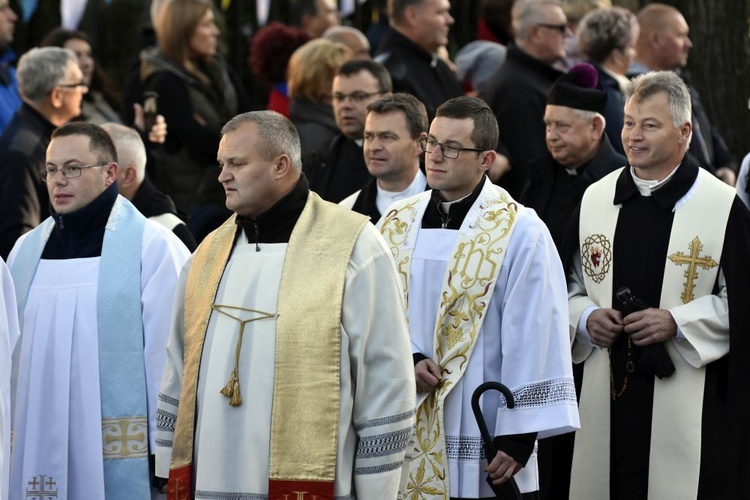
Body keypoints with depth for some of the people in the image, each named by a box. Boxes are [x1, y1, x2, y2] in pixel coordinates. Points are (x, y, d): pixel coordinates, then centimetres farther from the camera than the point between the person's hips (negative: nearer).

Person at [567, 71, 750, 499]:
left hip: (688, 397, -4)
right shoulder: (596, 199, 11)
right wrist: (585, 318, -2)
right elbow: (571, 285, 18)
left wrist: (677, 321, -15)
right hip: (608, 395, 4)